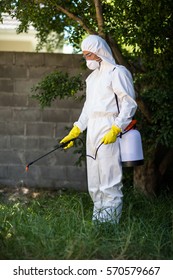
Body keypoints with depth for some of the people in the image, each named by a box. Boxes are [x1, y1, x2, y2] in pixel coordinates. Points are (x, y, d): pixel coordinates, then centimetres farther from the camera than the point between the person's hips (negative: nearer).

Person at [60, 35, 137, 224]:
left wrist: (115, 130, -18)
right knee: (94, 185, 9)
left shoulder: (117, 73, -5)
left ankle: (110, 224, -8)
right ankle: (97, 222, 14)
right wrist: (74, 133, 22)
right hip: (92, 133, 9)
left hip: (109, 134, -9)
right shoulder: (92, 77, 22)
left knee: (109, 183, -10)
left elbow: (129, 104, -11)